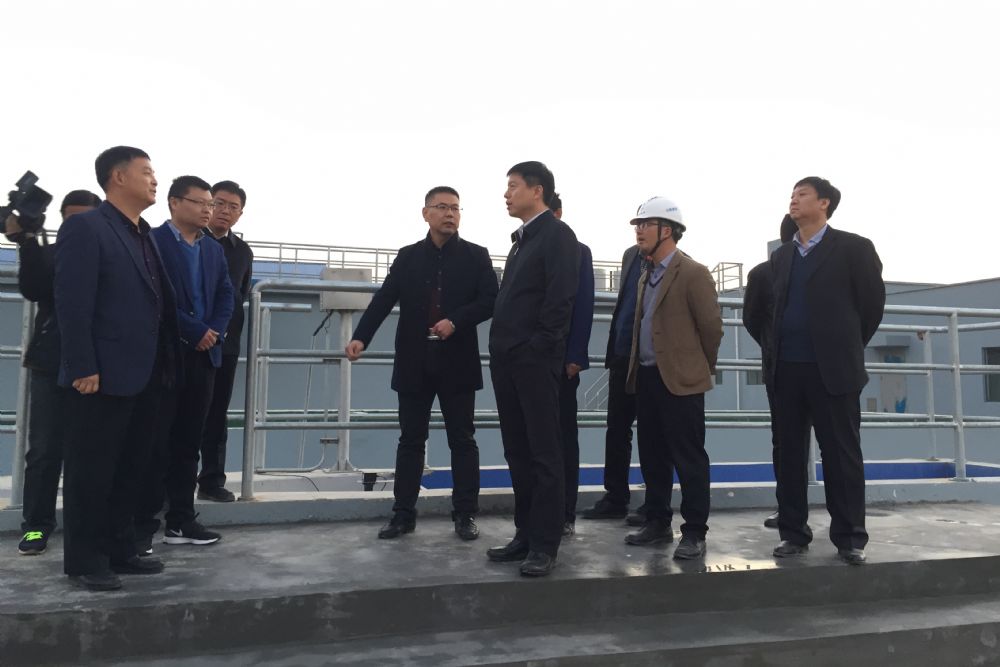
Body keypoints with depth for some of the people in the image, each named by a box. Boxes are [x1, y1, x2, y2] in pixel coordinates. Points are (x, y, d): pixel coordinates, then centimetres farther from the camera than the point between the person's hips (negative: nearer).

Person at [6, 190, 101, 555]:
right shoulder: (49, 253, 9)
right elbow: (33, 289, -8)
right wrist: (27, 242, -17)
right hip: (52, 364, 1)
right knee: (44, 449, 1)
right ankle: (36, 525, 9)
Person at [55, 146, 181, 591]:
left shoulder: (145, 236, 16)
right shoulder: (85, 228, -8)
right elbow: (72, 303, -15)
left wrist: (165, 366, 10)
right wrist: (83, 368, -20)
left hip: (143, 377, 8)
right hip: (103, 377, -8)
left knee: (130, 470, 14)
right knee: (91, 472, 3)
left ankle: (119, 550, 26)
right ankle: (84, 561, 14)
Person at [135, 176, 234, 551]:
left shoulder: (214, 250, 16)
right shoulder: (152, 242, -5)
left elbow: (226, 295, 11)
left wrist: (215, 331, -6)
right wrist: (196, 331, -14)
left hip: (204, 355, 6)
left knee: (188, 442, 9)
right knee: (156, 442, -1)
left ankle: (180, 520, 16)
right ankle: (143, 525, 6)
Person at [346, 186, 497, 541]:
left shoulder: (476, 256, 4)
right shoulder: (407, 257, 8)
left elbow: (490, 301, -3)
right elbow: (384, 299, 0)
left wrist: (456, 321, -18)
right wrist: (361, 337, -14)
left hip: (457, 362, -1)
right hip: (414, 362, 2)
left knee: (462, 440, 5)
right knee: (411, 440, 7)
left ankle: (465, 514, 13)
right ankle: (403, 514, 15)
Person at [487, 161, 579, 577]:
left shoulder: (557, 235, -6)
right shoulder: (521, 238, 20)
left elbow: (560, 299, -16)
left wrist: (536, 348, -17)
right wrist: (502, 349, 10)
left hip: (535, 360, -9)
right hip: (508, 360, 9)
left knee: (544, 454, -1)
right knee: (518, 453, 12)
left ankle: (545, 545, 5)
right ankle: (525, 535, 21)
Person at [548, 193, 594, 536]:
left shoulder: (577, 252, 2)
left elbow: (584, 307, -5)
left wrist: (575, 357, -13)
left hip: (561, 358, -3)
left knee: (564, 436, 5)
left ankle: (565, 513, 11)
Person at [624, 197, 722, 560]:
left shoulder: (693, 273, -10)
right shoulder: (646, 274, 16)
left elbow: (712, 326, -7)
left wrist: (702, 367, 3)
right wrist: (639, 368, 16)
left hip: (680, 379, -8)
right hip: (647, 377, 8)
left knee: (688, 459, -1)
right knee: (652, 457, 13)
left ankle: (694, 533, 7)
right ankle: (657, 523, 24)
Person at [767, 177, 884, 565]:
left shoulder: (853, 248, -2)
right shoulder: (781, 256, 15)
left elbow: (873, 303, 2)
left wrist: (848, 348, 10)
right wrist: (780, 352, 13)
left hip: (833, 369, -5)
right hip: (787, 369, 5)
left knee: (841, 455, 1)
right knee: (789, 454, 7)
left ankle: (849, 538, 12)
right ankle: (794, 533, 16)